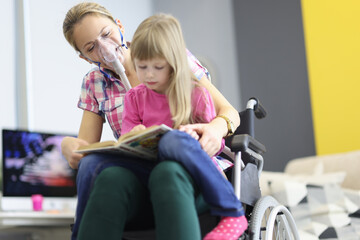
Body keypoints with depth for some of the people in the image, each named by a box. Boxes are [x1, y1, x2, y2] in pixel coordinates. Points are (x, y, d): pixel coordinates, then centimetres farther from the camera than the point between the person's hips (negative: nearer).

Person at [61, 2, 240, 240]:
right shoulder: (94, 84, 18)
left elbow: (229, 112, 6)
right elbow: (86, 147, 8)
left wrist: (217, 128, -19)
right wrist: (69, 146, -17)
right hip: (135, 172, 2)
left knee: (167, 172, -39)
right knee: (110, 176, -36)